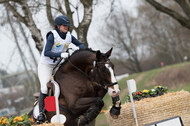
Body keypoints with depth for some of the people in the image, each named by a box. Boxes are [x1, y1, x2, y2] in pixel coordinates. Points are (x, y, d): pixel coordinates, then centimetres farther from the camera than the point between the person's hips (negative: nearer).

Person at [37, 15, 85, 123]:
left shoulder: (69, 36, -1)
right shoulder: (52, 36, -18)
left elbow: (82, 45, 6)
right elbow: (46, 53, -29)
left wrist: (78, 48, -18)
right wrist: (61, 54, -40)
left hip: (58, 65, 6)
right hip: (45, 65, -6)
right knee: (44, 87, -20)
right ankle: (41, 113, -15)